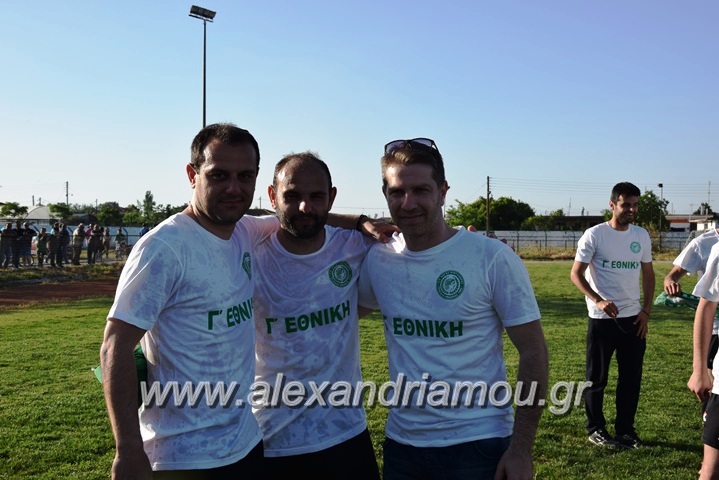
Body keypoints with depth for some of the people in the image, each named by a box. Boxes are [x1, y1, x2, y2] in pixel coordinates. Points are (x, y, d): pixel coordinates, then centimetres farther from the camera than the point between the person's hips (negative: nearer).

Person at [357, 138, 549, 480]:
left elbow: (533, 353, -8)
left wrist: (521, 450, -10)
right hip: (401, 443, 4)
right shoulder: (376, 259, -3)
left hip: (478, 443, -3)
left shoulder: (493, 259, -12)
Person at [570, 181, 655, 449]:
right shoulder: (594, 235, -9)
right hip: (602, 319, -4)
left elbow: (648, 274, 14)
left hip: (633, 319, 5)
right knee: (597, 377, 6)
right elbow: (576, 274, -8)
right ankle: (595, 429, 20)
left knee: (632, 377, 10)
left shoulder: (642, 236, 6)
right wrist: (598, 301, -22)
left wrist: (646, 311, 5)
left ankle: (625, 429, 24)